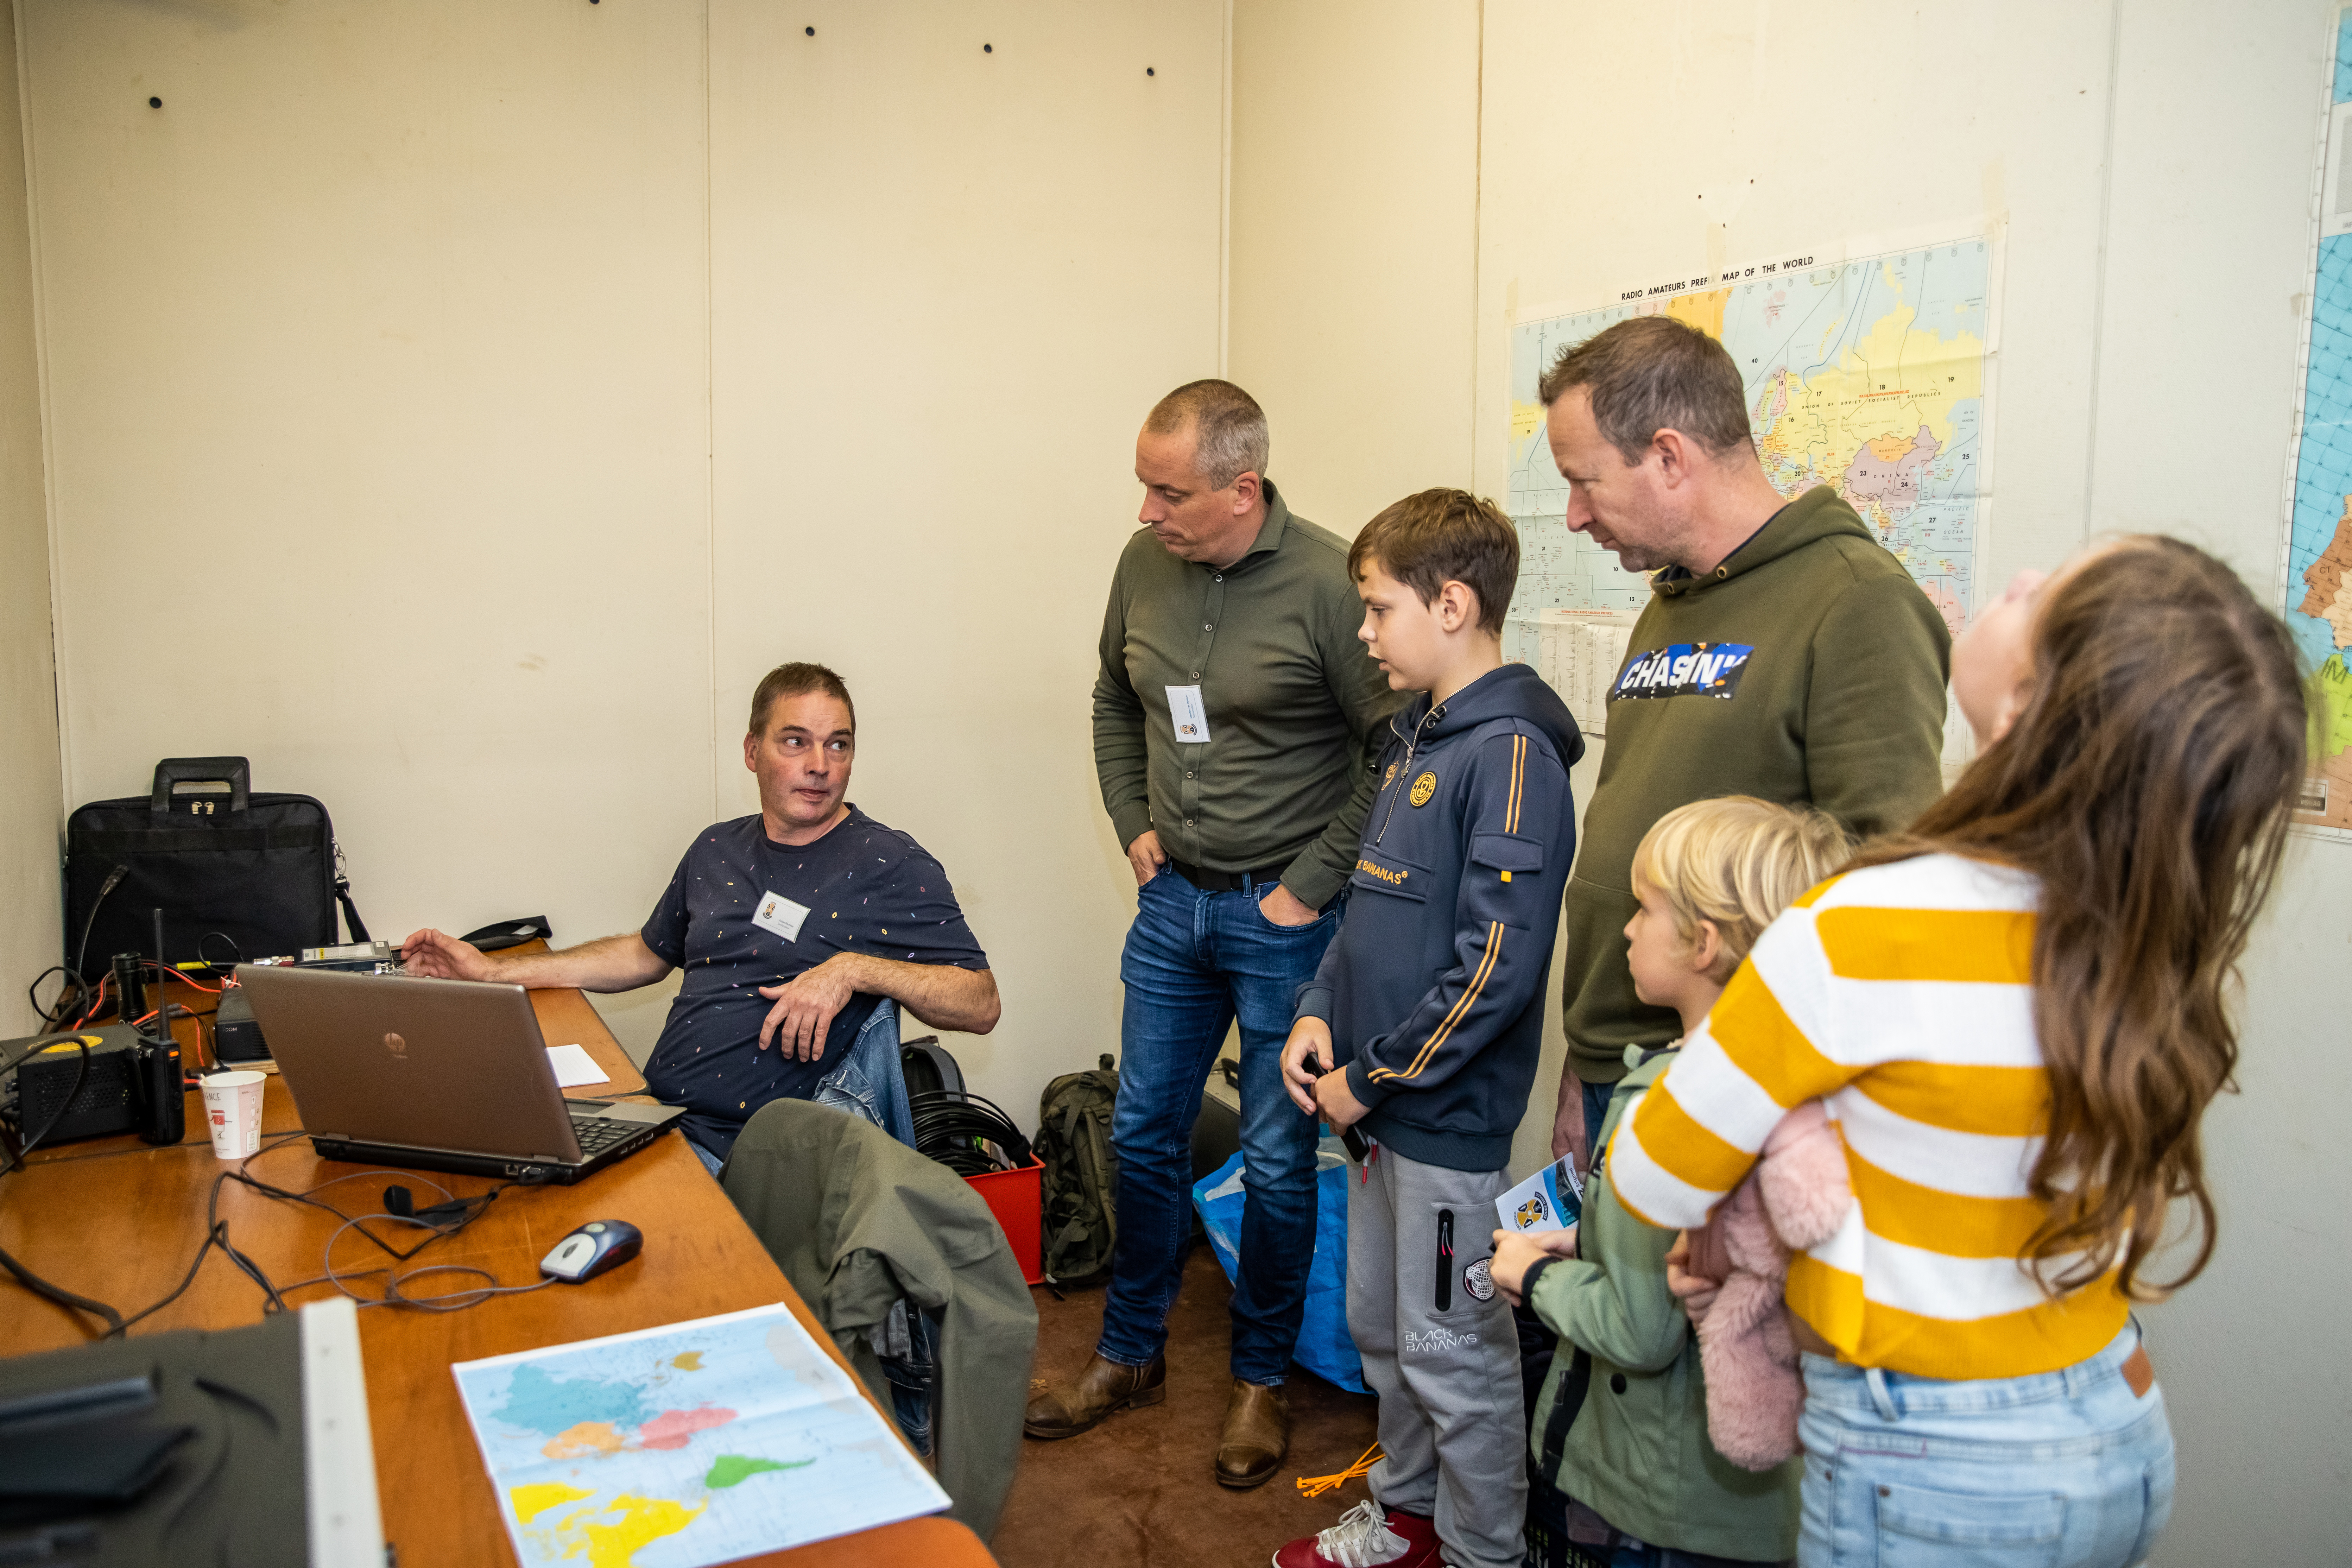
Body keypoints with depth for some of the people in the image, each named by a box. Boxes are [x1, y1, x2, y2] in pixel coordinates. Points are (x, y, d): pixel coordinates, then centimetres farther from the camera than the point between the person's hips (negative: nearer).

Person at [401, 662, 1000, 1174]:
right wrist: (494, 970, 27)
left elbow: (982, 1005, -8)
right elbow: (648, 953, 31)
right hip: (648, 1118, 6)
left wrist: (855, 970, -22)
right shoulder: (718, 849, 15)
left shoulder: (893, 866, -4)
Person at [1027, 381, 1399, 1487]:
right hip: (1172, 899, 6)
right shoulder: (1144, 564, 1)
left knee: (1277, 1160, 7)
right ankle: (1130, 1355, 35)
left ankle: (1260, 1377, 29)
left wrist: (1313, 886, -13)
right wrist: (1134, 825, 8)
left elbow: (1394, 750, -15)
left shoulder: (1326, 583, -18)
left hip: (1283, 912, -5)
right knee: (1143, 1134, 15)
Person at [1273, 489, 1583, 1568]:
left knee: (1453, 1350, 6)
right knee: (1378, 1321, 21)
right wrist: (1320, 1011, 4)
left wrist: (1370, 1081, -17)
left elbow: (1497, 965, -23)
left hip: (1453, 1115, -9)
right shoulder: (1414, 737, 9)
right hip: (1385, 1108, 9)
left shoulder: (1511, 752, -19)